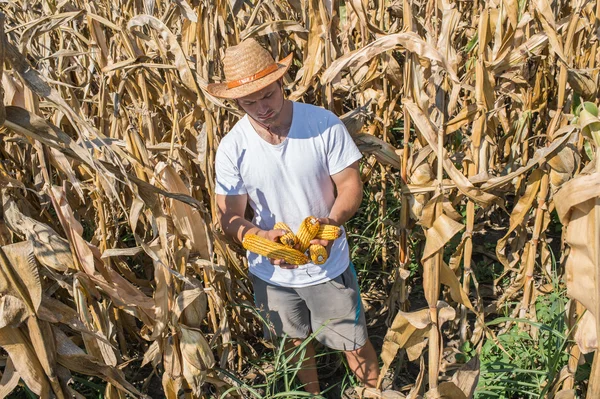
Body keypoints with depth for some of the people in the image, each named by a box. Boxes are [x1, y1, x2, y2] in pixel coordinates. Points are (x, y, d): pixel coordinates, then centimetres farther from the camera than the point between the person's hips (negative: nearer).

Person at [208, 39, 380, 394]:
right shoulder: (232, 148, -15)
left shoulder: (324, 124, -18)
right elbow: (230, 218, -12)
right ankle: (312, 394, 55)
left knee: (356, 344, 14)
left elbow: (350, 184, -12)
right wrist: (263, 237, -32)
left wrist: (333, 221, -32)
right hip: (271, 272, 2)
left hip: (329, 266, -1)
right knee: (296, 346, 26)